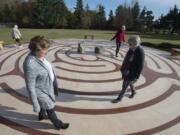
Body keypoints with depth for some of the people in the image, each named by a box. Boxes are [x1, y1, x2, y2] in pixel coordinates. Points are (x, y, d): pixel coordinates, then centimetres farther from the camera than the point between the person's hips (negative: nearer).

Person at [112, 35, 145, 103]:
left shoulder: (140, 52, -27)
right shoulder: (131, 49, -6)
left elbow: (140, 66, -21)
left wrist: (136, 77, -15)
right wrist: (123, 68, 16)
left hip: (131, 73, -7)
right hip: (126, 70, 7)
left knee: (124, 86, 7)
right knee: (129, 82, 28)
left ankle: (119, 98, 29)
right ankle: (133, 92, 56)